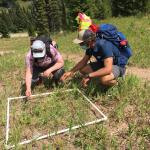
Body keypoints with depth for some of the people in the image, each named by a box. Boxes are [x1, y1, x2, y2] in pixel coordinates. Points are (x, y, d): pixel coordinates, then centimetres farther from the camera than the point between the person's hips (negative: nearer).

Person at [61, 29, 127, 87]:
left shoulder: (104, 46, -34)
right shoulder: (90, 46, -9)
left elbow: (108, 69, -41)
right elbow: (83, 61, 5)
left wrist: (88, 76, -38)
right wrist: (71, 72, -6)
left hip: (118, 66, -8)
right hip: (103, 64, 8)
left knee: (104, 79, -38)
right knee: (82, 69, -1)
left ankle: (114, 81, -2)